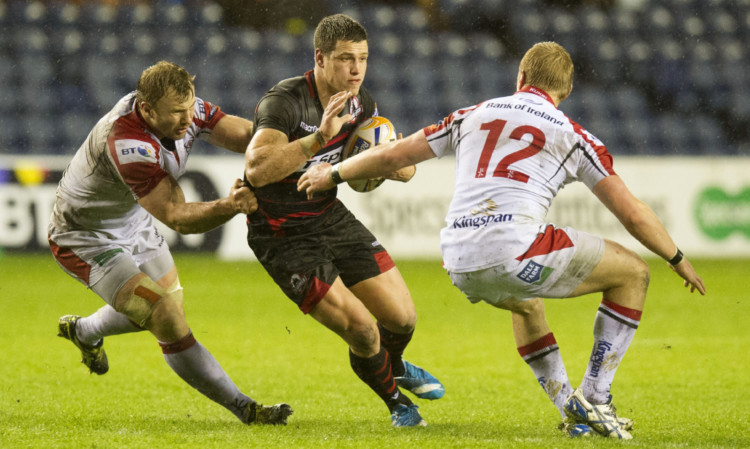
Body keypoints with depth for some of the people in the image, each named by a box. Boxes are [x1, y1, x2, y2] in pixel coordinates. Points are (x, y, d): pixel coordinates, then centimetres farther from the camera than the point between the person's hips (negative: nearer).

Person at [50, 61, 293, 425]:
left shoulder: (183, 107, -19)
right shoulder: (127, 143, -40)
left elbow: (246, 133, -25)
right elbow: (177, 217, -38)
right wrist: (229, 206, -55)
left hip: (133, 222, 8)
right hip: (86, 240, -8)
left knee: (166, 303, 27)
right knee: (169, 323, -18)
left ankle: (83, 331, 55)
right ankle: (243, 409, -10)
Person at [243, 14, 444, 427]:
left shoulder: (359, 103, -3)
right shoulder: (284, 102, -26)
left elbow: (406, 170, 5)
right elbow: (256, 169, -41)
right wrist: (319, 138, -47)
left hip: (331, 218, 7)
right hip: (282, 235, -7)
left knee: (402, 318, 3)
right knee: (360, 328, -12)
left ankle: (393, 366, 41)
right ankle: (396, 400, 19)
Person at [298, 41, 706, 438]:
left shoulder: (474, 115, 22)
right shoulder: (572, 135, 12)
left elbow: (393, 155, 27)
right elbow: (631, 213, 9)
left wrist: (332, 174, 43)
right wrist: (678, 259, 24)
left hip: (459, 265, 5)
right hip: (515, 250, -5)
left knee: (525, 303, 39)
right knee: (631, 273, 14)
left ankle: (570, 410, 25)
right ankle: (594, 400, 11)